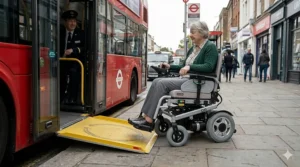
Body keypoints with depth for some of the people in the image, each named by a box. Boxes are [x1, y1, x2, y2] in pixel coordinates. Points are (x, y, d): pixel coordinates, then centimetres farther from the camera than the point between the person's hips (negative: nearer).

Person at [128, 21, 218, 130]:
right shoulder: (193, 49, 19)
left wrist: (190, 67, -29)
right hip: (185, 79, 9)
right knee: (157, 81, -8)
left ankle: (149, 121, -21)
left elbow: (209, 67, -21)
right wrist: (170, 67, 13)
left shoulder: (210, 47, -7)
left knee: (162, 83, -23)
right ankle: (146, 116, -14)